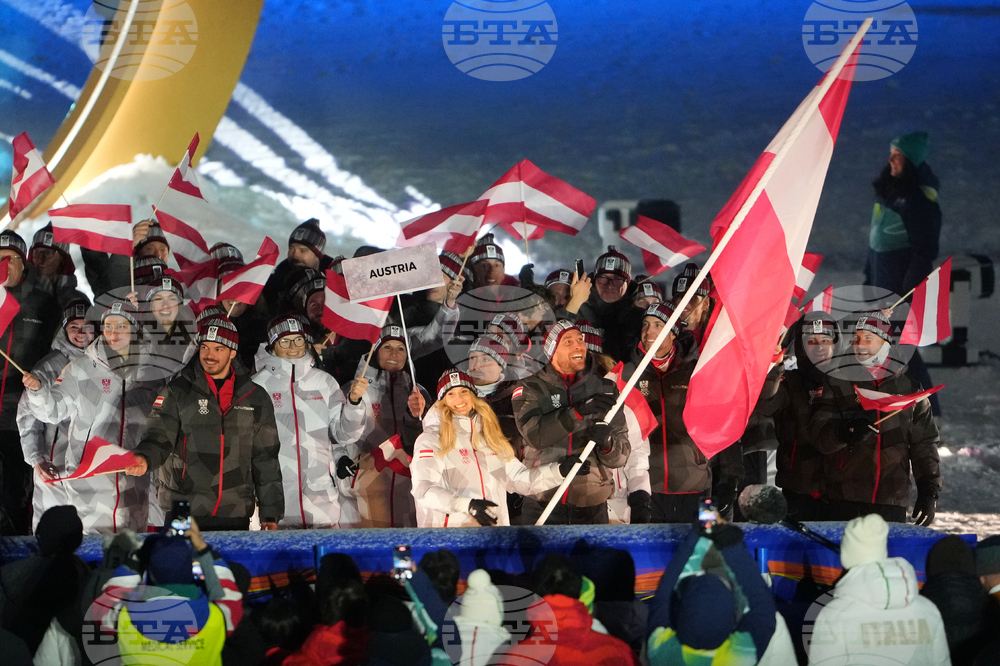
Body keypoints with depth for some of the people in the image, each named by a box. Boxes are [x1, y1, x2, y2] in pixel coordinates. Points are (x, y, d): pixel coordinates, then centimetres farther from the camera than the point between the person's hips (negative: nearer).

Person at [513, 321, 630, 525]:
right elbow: (534, 435, -17)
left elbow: (620, 456, 3)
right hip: (542, 507, -2)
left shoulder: (606, 388, 7)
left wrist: (607, 444, -21)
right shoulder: (531, 389, 1)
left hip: (591, 509, 2)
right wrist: (578, 412, -28)